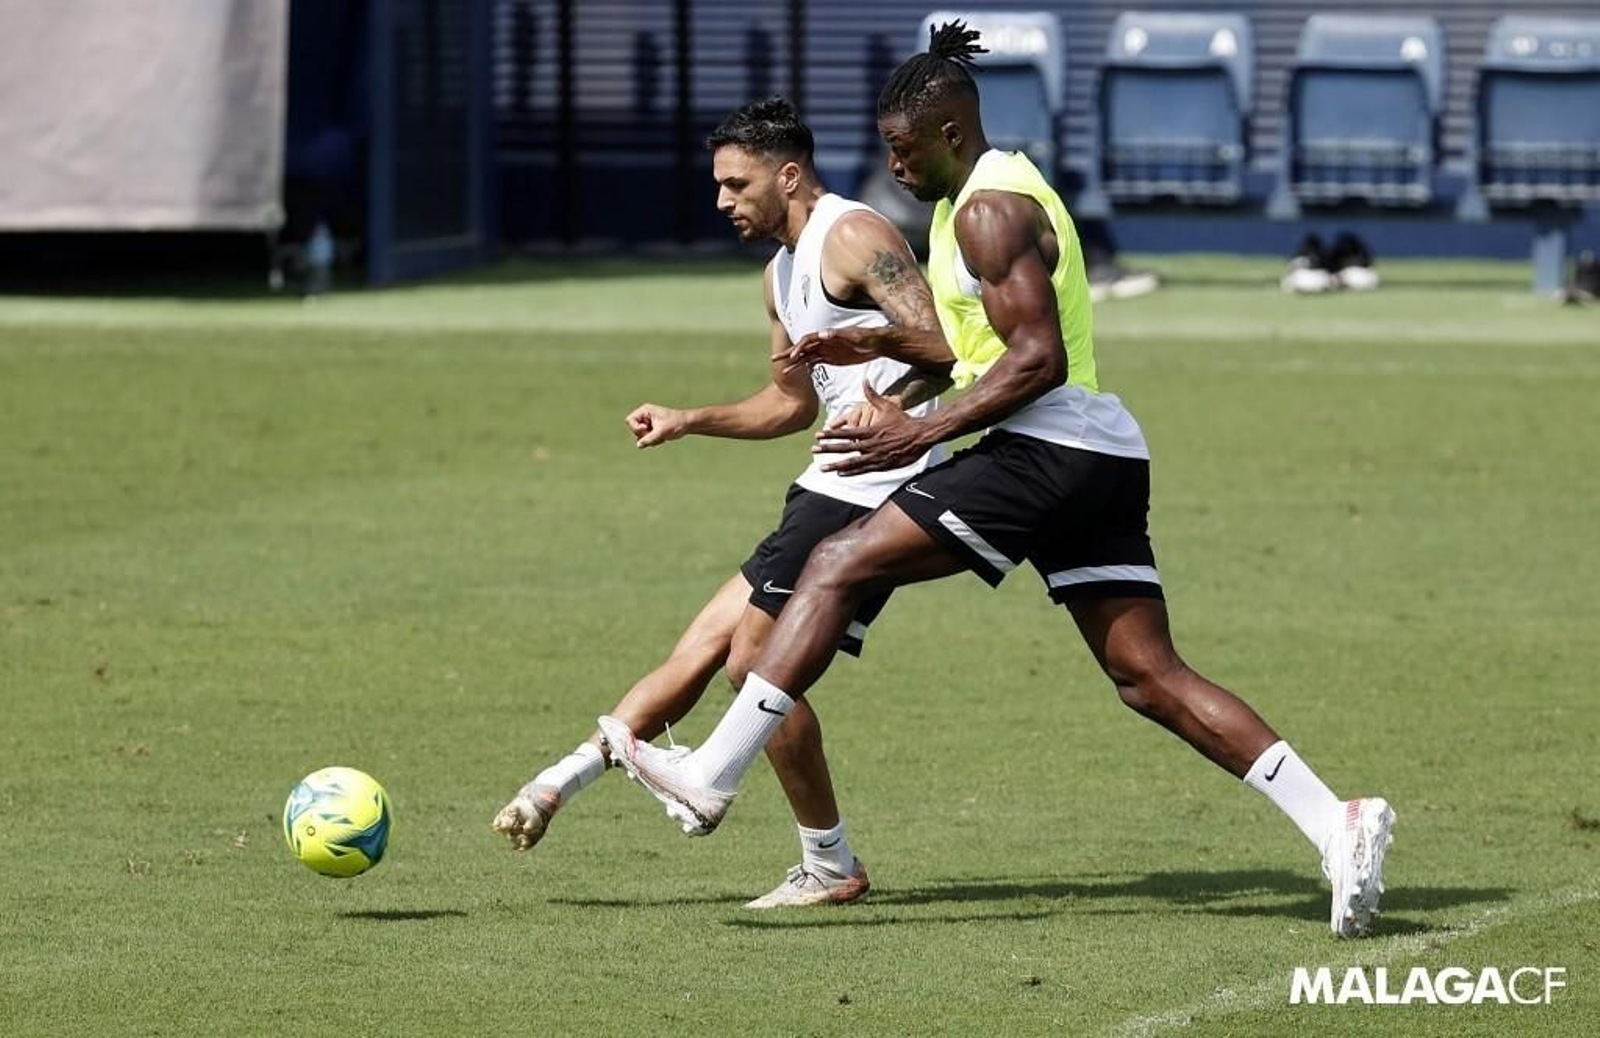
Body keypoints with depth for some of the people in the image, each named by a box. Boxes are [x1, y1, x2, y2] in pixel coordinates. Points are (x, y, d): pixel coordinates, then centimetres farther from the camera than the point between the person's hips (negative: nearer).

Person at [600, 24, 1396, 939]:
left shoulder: (989, 210, -10)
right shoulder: (989, 195, 22)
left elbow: (1038, 358, -19)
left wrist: (923, 433, -17)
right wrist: (882, 344, 22)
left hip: (1045, 450, -10)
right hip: (1105, 456, 10)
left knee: (838, 566, -6)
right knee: (1151, 677, 4)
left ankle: (712, 777, -6)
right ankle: (1338, 824, -7)